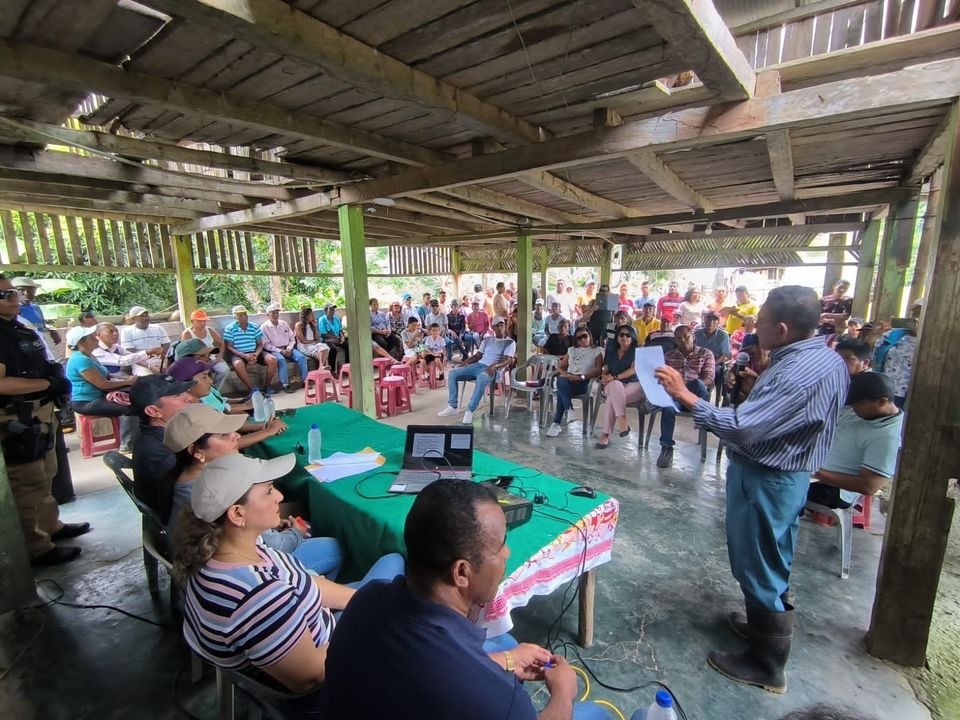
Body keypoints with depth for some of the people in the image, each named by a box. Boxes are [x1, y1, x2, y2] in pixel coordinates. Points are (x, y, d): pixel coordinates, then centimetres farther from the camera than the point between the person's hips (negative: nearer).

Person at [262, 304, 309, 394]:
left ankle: (304, 380, -16)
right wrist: (280, 351, -17)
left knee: (301, 357, -22)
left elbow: (292, 338, 11)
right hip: (274, 350, -4)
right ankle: (285, 384, -31)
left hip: (287, 349, 4)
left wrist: (289, 348, -8)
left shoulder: (284, 323, 12)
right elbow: (266, 345, -7)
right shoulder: (264, 327, -1)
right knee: (281, 359, -36)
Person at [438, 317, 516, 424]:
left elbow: (507, 360, -9)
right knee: (452, 373, -9)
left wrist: (494, 366, -28)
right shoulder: (487, 340, 22)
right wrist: (465, 362, 1)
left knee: (481, 379, -42)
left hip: (491, 369, -6)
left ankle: (470, 411, -38)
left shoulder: (510, 342, 4)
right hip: (478, 365, 7)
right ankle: (452, 407, -9)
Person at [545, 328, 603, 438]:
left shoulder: (597, 351, 12)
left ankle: (556, 424, -29)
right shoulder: (572, 350, 25)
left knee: (561, 391, -34)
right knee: (562, 382, -37)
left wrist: (581, 377, -16)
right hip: (568, 379, 3)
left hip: (584, 383, -3)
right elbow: (560, 366, 21)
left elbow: (598, 371, -3)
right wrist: (565, 374, -4)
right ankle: (569, 410, -36)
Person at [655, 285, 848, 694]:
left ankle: (766, 666, 25)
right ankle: (764, 621, 48)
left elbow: (741, 428, -34)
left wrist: (684, 394, -30)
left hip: (765, 480, -10)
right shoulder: (824, 357, 4)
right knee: (769, 563, 26)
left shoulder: (800, 373, -29)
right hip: (783, 473, 10)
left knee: (759, 568, 6)